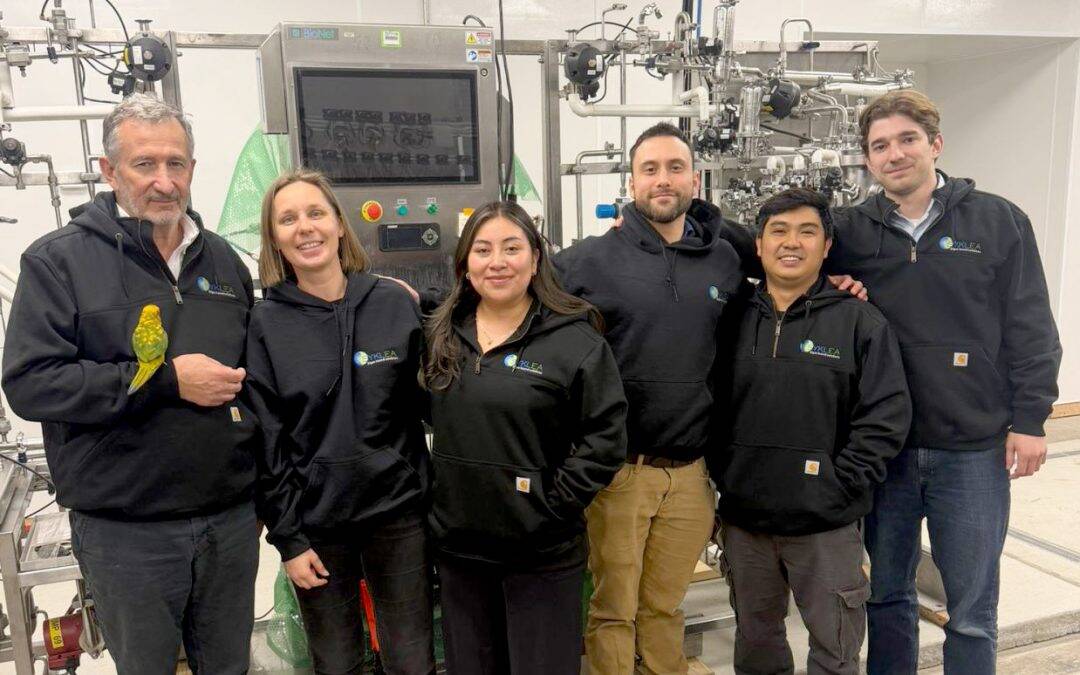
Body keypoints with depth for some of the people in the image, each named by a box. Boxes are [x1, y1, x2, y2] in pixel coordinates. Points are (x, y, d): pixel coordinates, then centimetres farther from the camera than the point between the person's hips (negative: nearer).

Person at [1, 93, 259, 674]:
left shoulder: (222, 260, 9)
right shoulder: (58, 260, -5)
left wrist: (261, 486, 13)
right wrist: (166, 381, -22)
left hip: (231, 520, 4)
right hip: (126, 532, -4)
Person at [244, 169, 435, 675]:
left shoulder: (396, 304, -2)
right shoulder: (264, 324, -4)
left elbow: (424, 405, 3)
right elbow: (265, 441, -4)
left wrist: (430, 499, 1)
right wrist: (287, 538, -6)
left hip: (398, 513, 1)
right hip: (314, 522, 0)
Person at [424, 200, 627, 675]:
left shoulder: (575, 339, -11)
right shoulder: (441, 333, 5)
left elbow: (606, 437, -12)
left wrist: (553, 505, -15)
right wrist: (437, 495, 8)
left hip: (543, 552, -4)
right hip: (457, 545, 5)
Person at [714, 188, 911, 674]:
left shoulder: (859, 321, -5)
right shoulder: (736, 320, 6)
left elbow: (886, 416, -9)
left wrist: (838, 488, -13)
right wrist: (723, 475, 0)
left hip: (827, 526, -3)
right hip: (743, 521, 3)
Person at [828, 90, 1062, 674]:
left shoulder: (997, 220, 0)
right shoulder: (850, 230, 3)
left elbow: (1031, 330, 1)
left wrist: (1029, 418, -3)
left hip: (974, 450, -1)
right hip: (882, 446, 2)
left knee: (972, 610, 10)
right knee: (886, 594, 16)